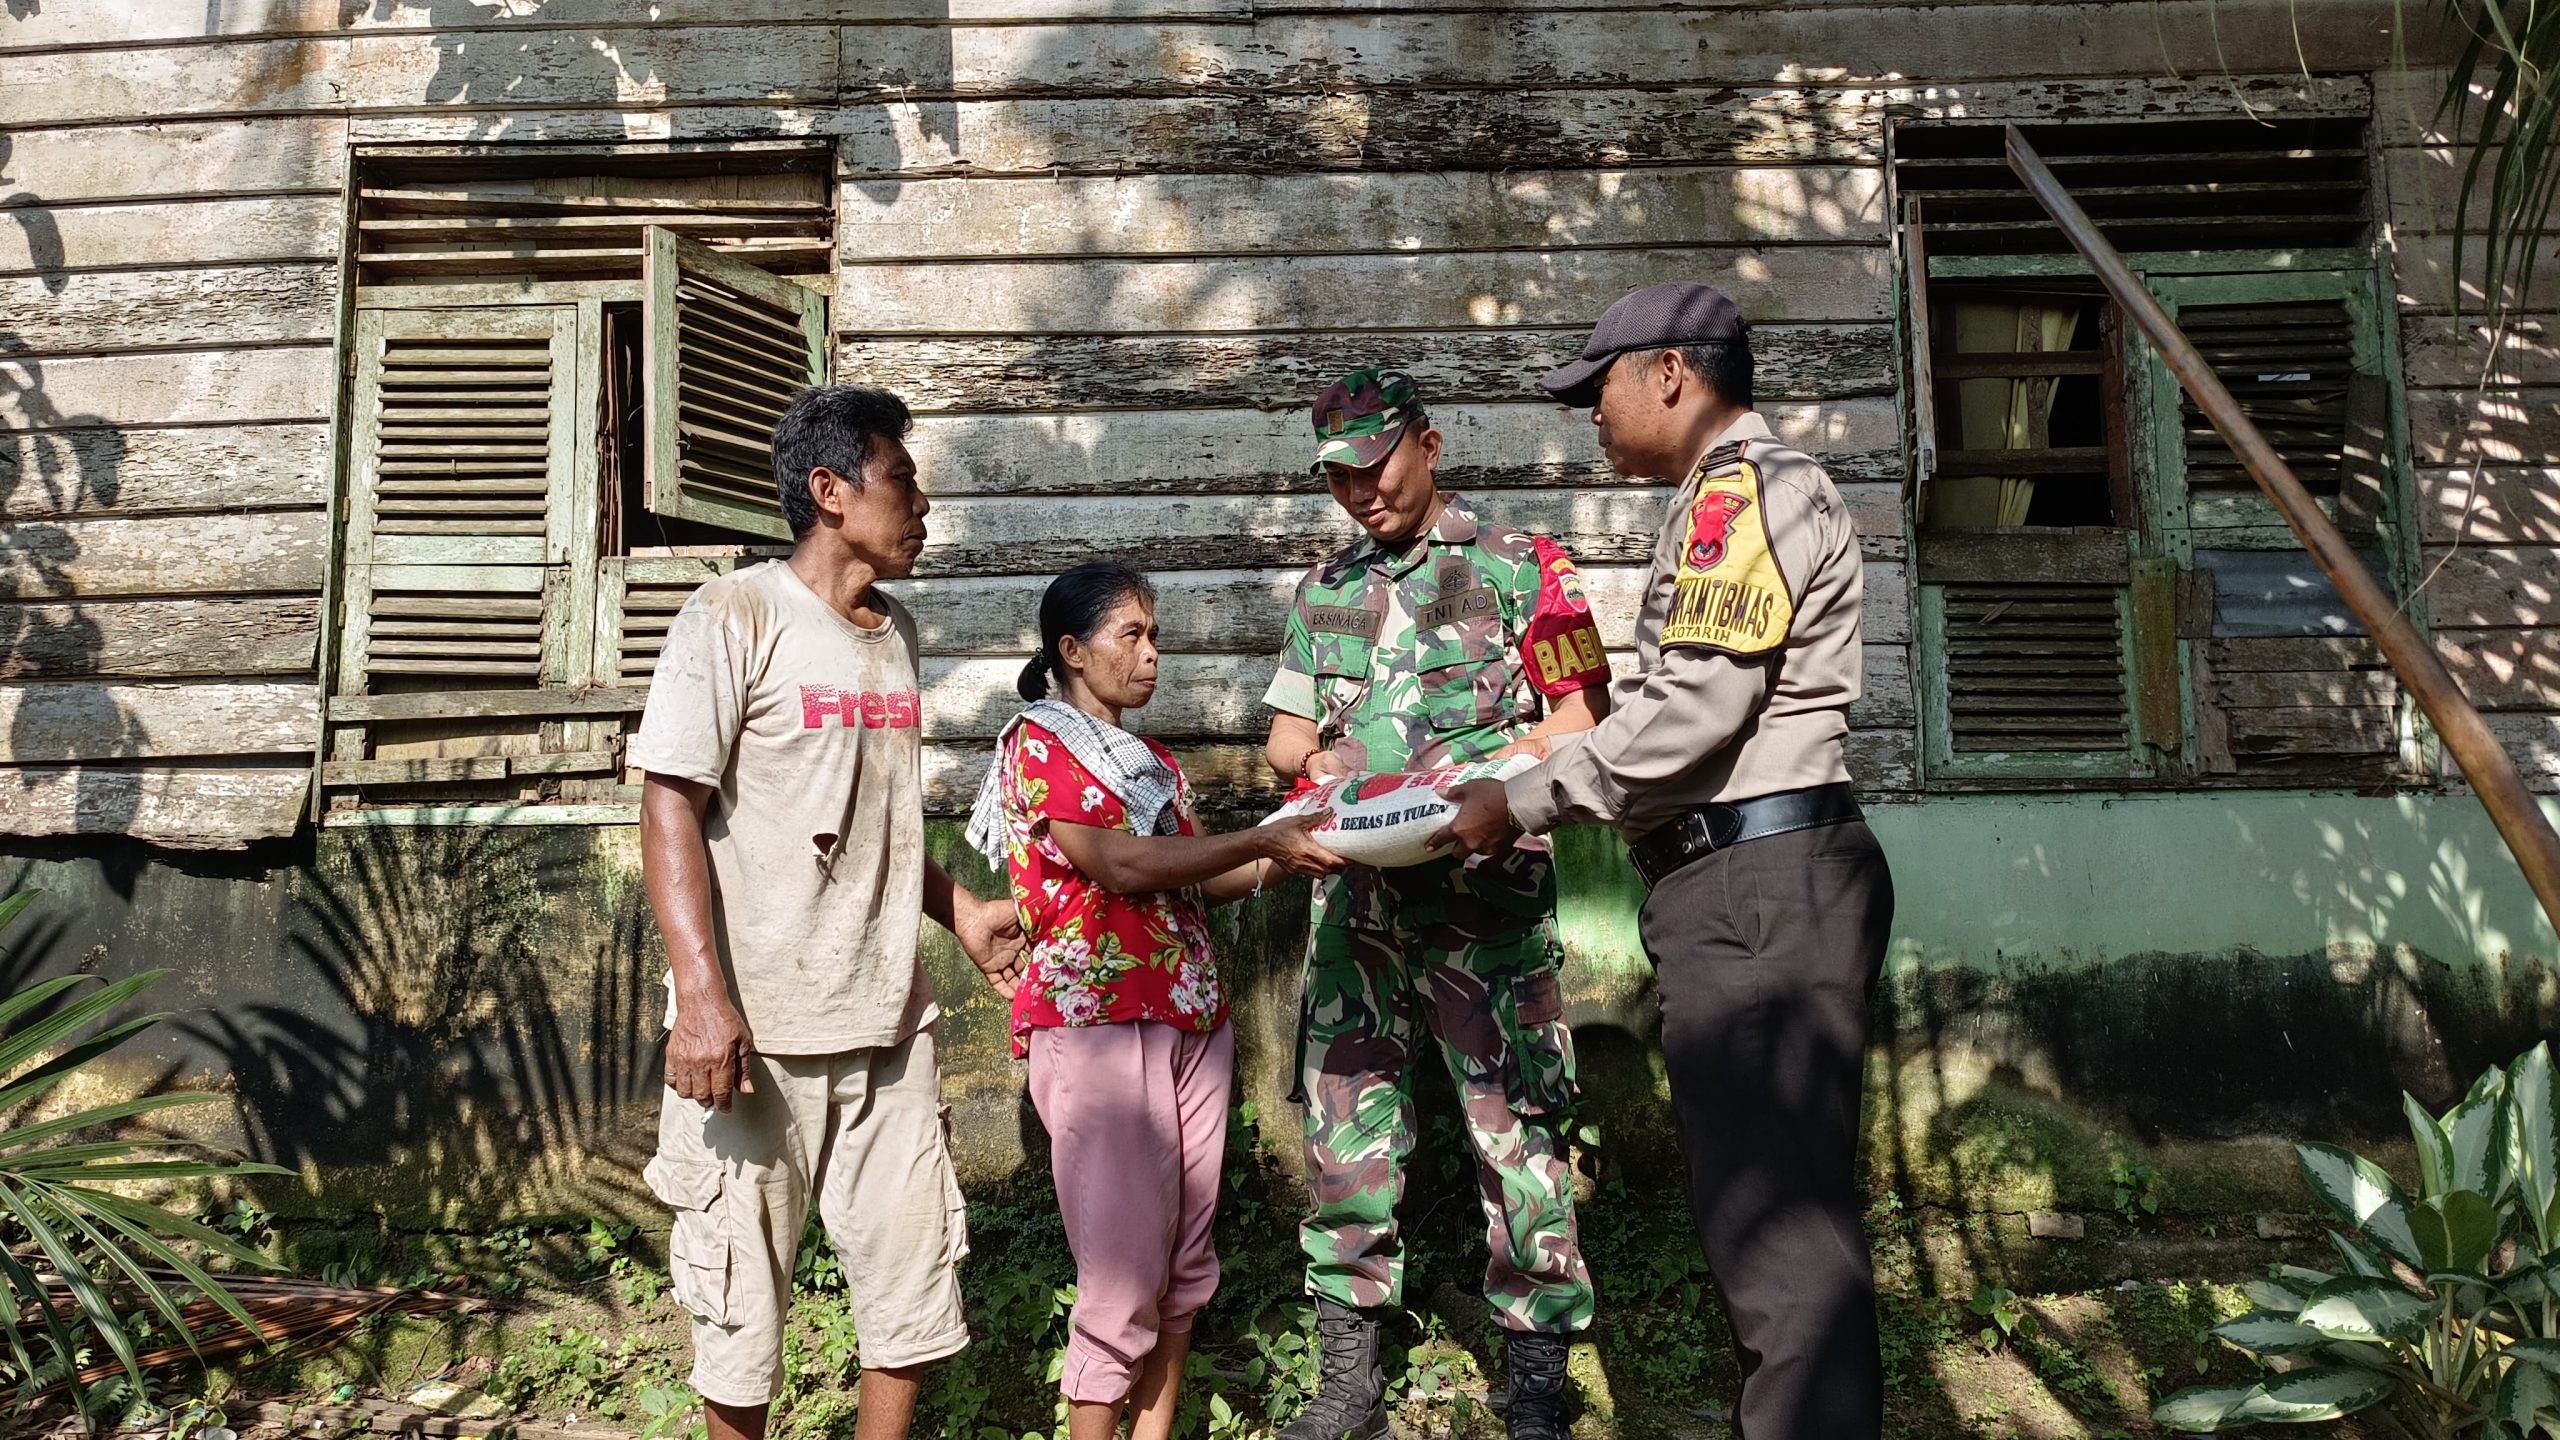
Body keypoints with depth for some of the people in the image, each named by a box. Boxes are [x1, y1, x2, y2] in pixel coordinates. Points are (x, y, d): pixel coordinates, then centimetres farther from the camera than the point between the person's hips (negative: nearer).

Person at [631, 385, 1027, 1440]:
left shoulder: (896, 635, 14)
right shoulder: (736, 618, -7)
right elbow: (671, 806, -13)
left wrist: (958, 912, 13)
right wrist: (701, 994, -22)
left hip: (888, 1019, 6)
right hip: (757, 1027, -6)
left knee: (916, 1290, 10)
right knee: (743, 1294, 8)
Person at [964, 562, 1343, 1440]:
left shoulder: (1153, 765, 20)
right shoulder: (1037, 743, -3)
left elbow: (1198, 881, 15)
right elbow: (1122, 866, -15)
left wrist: (1291, 859, 0)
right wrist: (1262, 840, -15)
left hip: (1191, 1020, 7)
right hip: (1098, 1024, -7)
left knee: (1185, 1258, 10)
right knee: (1124, 1272, -5)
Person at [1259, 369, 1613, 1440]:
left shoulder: (1516, 565, 3)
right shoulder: (1323, 588, 17)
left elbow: (1577, 716, -3)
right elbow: (1288, 737, 19)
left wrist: (1473, 781, -17)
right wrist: (1321, 761, -4)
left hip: (1483, 883, -4)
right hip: (1356, 889, 5)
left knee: (1513, 1124, -1)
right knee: (1344, 1128, 7)